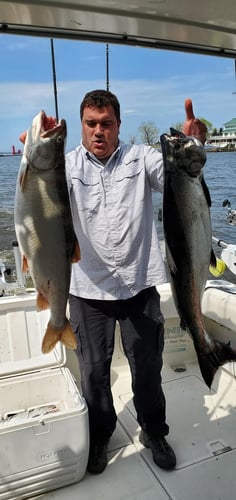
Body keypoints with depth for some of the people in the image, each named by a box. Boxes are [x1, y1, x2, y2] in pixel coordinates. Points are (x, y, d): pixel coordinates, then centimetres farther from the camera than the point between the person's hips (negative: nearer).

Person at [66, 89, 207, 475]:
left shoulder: (140, 158, 2)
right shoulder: (68, 165, -1)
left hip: (139, 284, 1)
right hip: (89, 289, 0)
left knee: (147, 366, 16)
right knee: (93, 370, 15)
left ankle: (154, 432, 42)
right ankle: (99, 436, 41)